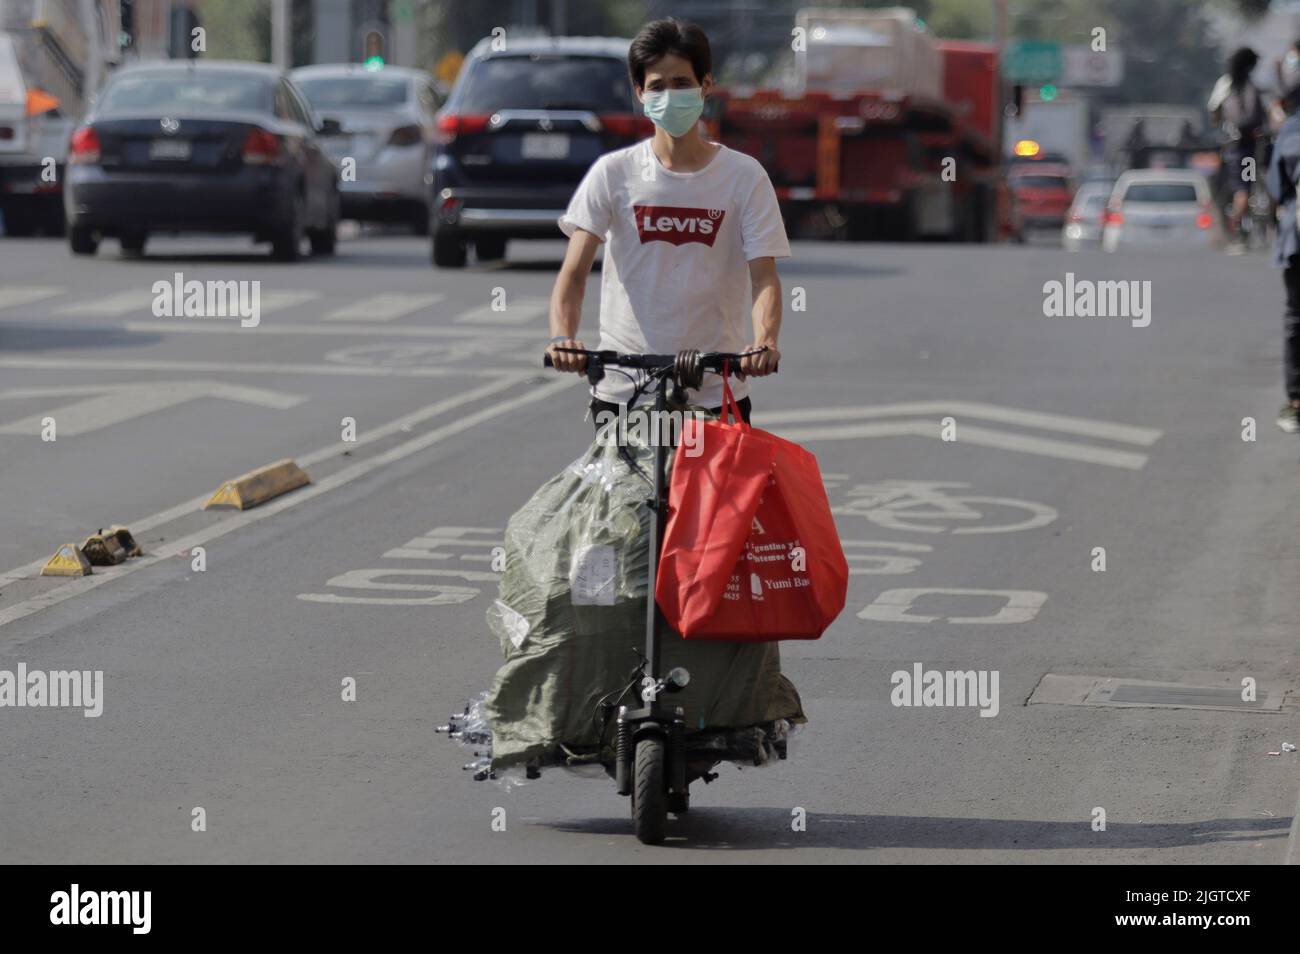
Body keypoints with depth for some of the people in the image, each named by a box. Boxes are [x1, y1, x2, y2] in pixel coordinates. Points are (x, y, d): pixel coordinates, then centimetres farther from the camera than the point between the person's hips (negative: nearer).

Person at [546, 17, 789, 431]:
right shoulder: (614, 173, 3)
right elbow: (574, 272, -4)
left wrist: (766, 341, -25)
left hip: (716, 392, 0)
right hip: (621, 389, 0)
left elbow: (763, 277, -4)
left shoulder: (744, 176, 3)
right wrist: (562, 336, -24)